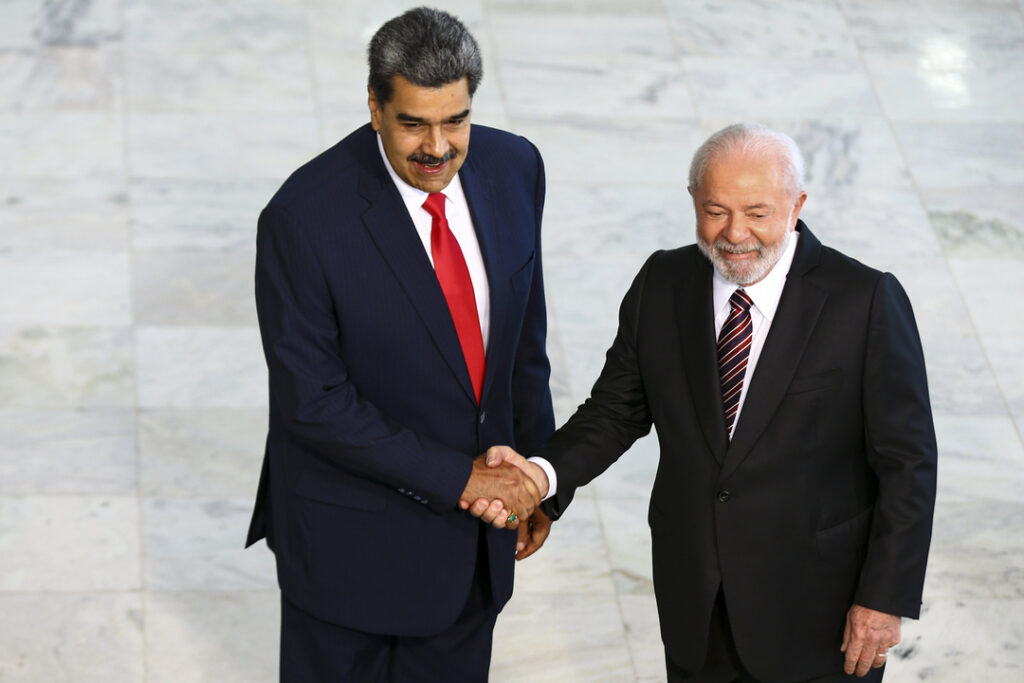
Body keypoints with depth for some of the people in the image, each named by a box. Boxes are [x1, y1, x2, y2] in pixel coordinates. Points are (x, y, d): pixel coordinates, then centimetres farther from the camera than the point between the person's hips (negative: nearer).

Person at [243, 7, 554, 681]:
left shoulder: (514, 167, -7)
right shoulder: (304, 218, -25)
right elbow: (312, 401, -21)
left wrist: (536, 472, 13)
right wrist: (454, 478, -21)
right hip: (351, 534, -5)